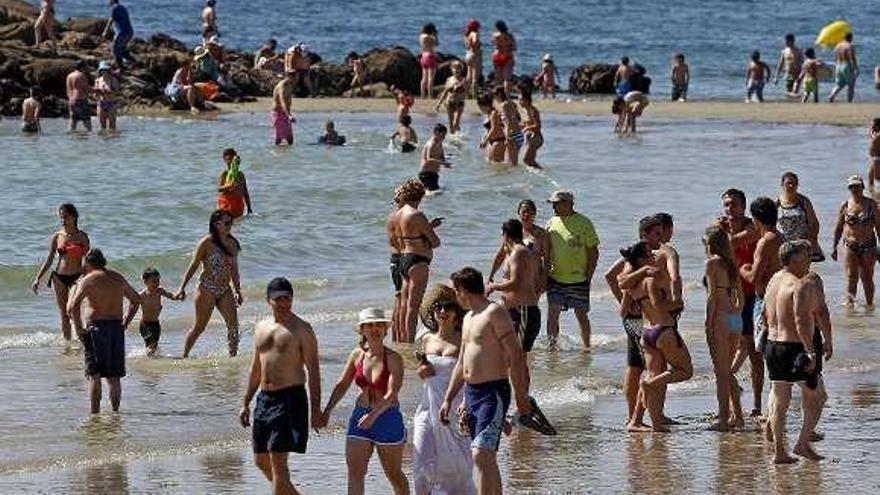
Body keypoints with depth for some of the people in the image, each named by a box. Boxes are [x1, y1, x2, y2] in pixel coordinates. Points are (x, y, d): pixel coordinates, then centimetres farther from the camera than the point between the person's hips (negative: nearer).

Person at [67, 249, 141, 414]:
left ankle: (94, 411, -9)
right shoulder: (118, 279, 12)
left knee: (94, 375, -3)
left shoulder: (88, 280, -6)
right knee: (114, 376, 12)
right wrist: (125, 323, 22)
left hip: (96, 327, -5)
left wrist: (78, 329, -9)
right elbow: (136, 300, 24)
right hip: (117, 328, 5)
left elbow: (73, 307, -17)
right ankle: (115, 411, 14)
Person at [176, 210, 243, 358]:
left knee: (233, 325, -6)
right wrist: (182, 288, -9)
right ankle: (184, 356, 15)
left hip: (225, 290, 5)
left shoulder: (232, 244, 9)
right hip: (207, 289, -5)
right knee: (199, 327, 1)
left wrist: (237, 292, 17)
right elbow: (193, 266, -7)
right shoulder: (207, 243, -9)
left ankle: (233, 356, 0)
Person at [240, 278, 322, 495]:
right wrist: (245, 404, 18)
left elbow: (313, 370, -8)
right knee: (261, 461, 10)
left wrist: (315, 409, -15)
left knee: (278, 460, -11)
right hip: (265, 398, 7)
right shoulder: (261, 328, 14)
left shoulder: (301, 329, -5)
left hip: (290, 398, -7)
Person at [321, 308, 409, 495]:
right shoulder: (357, 355, 4)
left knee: (394, 474, 11)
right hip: (360, 417, 4)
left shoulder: (393, 359, -11)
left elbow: (392, 394, -21)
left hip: (388, 418, -4)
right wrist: (327, 410, 1)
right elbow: (342, 385, 12)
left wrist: (374, 415, -35)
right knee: (354, 472, -7)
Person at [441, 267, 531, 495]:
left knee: (481, 455, -19)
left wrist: (521, 397, -17)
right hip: (471, 393, 9)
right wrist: (448, 399, 22)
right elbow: (461, 363, 25)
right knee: (487, 458, 11)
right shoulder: (469, 318, 19)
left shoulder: (495, 313, -10)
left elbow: (515, 355, -14)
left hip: (493, 393, -9)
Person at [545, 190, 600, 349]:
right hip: (556, 278, 3)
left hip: (578, 280, -3)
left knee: (581, 315, 7)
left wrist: (588, 276, -8)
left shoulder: (584, 223, -6)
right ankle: (552, 344, 0)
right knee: (552, 313, -7)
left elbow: (593, 252, -3)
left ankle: (587, 347, 21)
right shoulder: (551, 223, 7)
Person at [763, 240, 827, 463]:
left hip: (772, 345, 8)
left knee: (779, 401, 12)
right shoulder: (798, 286, -16)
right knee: (817, 395, 7)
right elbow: (801, 321, -27)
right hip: (794, 347, -8)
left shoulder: (773, 281, 12)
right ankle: (803, 444, 0)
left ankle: (779, 451, 11)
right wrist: (810, 352, -29)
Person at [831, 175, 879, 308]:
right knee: (851, 276, -6)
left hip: (868, 247, 0)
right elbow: (838, 228, 9)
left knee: (867, 277, 5)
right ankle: (849, 301, -5)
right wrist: (834, 247, 7)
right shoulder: (845, 206, 1)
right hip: (850, 246, 0)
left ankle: (869, 304, 14)